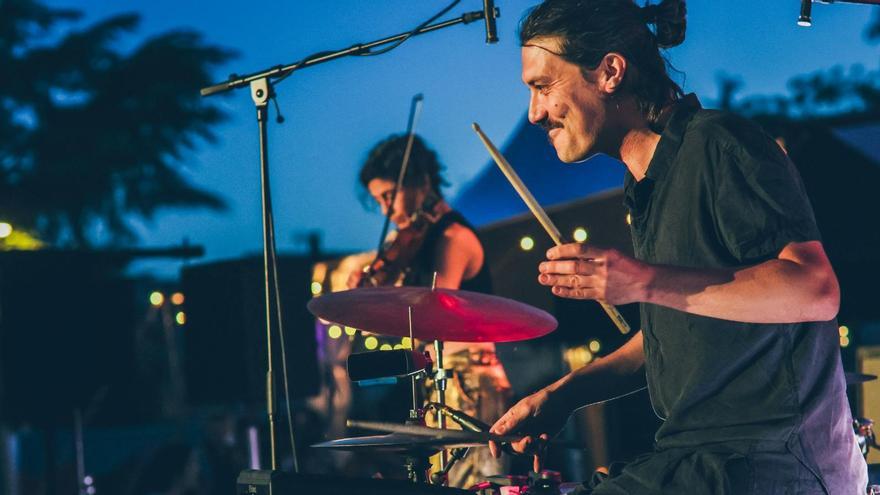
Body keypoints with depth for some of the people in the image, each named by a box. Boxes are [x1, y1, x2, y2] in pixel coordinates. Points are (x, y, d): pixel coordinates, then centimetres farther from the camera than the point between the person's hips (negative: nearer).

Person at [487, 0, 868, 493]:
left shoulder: (717, 143, -12)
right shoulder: (647, 182, 17)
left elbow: (817, 291, -22)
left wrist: (647, 283, -28)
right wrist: (562, 395, 12)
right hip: (698, 455, 9)